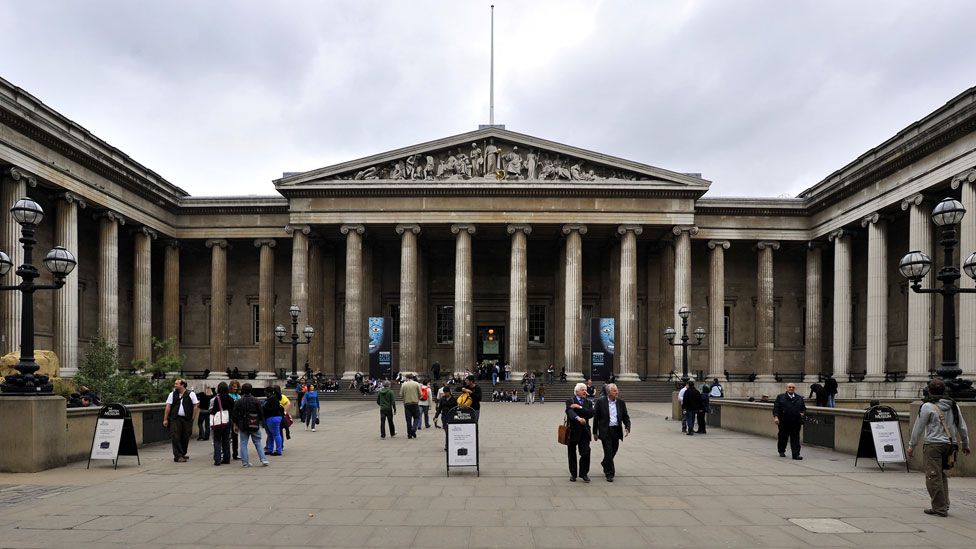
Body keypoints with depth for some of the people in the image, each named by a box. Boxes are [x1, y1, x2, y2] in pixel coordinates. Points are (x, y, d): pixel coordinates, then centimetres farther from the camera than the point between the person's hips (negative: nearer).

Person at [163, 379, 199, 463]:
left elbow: (195, 405, 3)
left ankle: (182, 454, 20)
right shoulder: (172, 394, 8)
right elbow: (168, 407, 6)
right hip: (175, 419, 0)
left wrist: (192, 418, -3)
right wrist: (165, 419, 1)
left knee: (185, 438, 6)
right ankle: (177, 456, -7)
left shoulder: (191, 394, 2)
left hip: (187, 419, 0)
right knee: (175, 437, -8)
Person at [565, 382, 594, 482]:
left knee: (586, 453, -5)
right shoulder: (570, 401, -2)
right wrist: (578, 418, -41)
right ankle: (573, 474, 20)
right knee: (572, 454, 7)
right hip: (572, 430, -2)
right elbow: (570, 412, -23)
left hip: (584, 431, 2)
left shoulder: (588, 402, 10)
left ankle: (584, 473, 8)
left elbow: (591, 413, -8)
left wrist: (580, 407, -17)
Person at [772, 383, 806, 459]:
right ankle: (781, 451, 29)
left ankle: (796, 454, -3)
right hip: (784, 423, -1)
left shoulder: (799, 398, 14)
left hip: (796, 423, 1)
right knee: (783, 438, 10)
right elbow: (776, 408, -2)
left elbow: (804, 408, 21)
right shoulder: (780, 397, 4)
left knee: (795, 439, -3)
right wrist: (776, 416, -14)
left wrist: (803, 413, 0)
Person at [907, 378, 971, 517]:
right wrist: (965, 445, 29)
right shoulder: (953, 405, 10)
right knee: (941, 474, 19)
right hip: (949, 444, 7)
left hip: (933, 445, -7)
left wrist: (912, 446, 4)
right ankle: (944, 504, 16)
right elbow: (962, 426, 17)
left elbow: (918, 428, -5)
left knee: (933, 476, -3)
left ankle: (940, 508, -2)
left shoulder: (927, 406, -8)